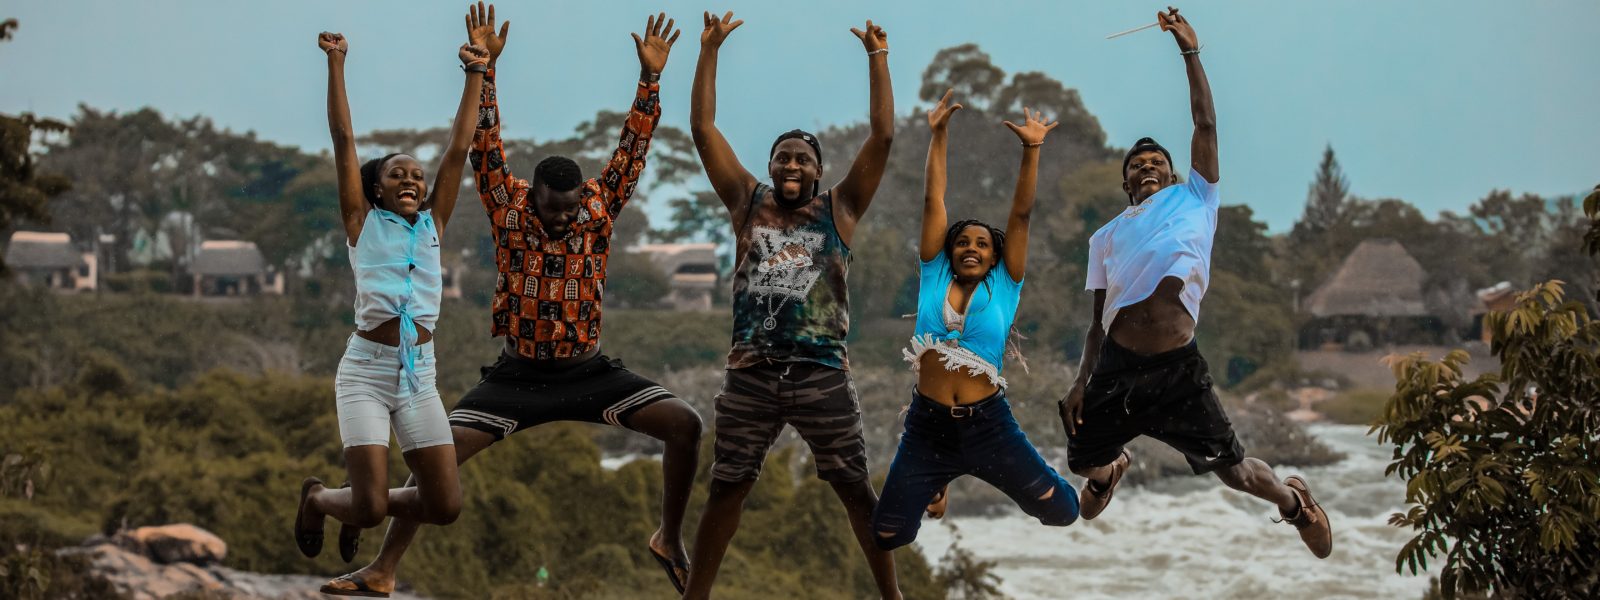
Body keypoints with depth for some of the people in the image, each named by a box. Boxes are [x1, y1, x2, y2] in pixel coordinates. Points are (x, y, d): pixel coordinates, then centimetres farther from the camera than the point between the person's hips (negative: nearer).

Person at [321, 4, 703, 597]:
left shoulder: (600, 205, -5)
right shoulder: (508, 205, -7)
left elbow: (634, 146, -11)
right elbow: (485, 143, -16)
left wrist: (650, 75, -23)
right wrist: (484, 65, -27)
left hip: (588, 371, 1)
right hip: (517, 375, -1)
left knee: (685, 423, -15)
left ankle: (670, 541, 4)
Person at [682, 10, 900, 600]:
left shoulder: (838, 208, 7)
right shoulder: (748, 201, 10)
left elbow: (883, 136, 0)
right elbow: (703, 129, 6)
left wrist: (877, 58, -4)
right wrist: (709, 51, 1)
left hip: (821, 373, -1)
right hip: (751, 374, 1)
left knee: (855, 488, 3)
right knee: (726, 488, 6)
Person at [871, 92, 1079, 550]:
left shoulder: (1004, 285, 1)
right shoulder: (934, 276, 4)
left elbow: (1021, 215, -7)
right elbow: (933, 203, 1)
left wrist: (1032, 150, -16)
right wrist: (938, 135, -3)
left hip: (988, 426, -1)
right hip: (926, 427, 1)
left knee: (1062, 511, -2)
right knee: (887, 539, 3)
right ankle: (940, 485, 37)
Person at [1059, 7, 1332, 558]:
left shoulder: (1193, 199, 13)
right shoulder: (1106, 237, 20)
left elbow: (1205, 126, 5)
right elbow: (1099, 319, 17)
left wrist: (1190, 53, 4)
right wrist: (1082, 380, 5)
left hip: (1178, 369, -3)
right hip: (1116, 366, 3)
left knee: (1234, 471, 2)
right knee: (1081, 460, 15)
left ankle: (1294, 500, 34)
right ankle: (1109, 471, 53)